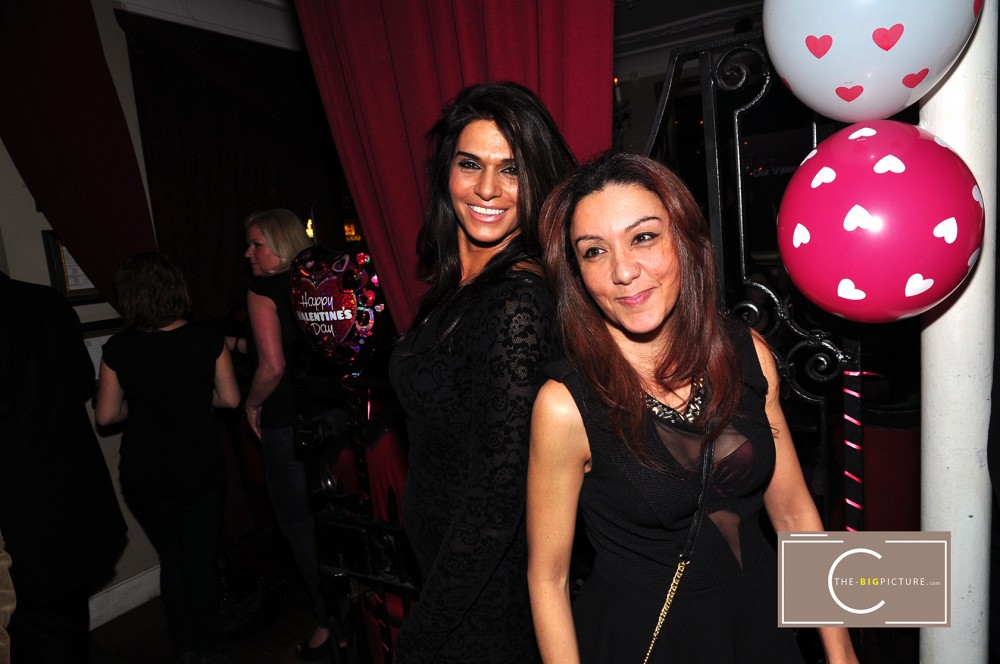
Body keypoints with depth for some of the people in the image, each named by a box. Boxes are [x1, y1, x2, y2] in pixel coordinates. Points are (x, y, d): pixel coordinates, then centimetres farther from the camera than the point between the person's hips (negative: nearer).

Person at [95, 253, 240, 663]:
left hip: (143, 473, 1)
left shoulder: (118, 348, -10)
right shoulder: (207, 339, -10)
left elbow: (105, 416, -4)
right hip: (199, 466, -1)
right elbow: (230, 398, -4)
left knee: (171, 560, 20)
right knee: (201, 562, 13)